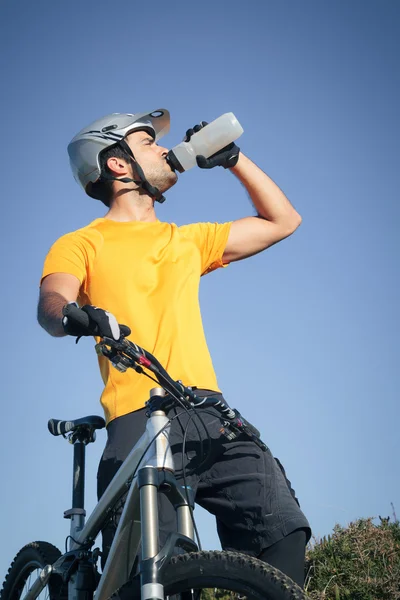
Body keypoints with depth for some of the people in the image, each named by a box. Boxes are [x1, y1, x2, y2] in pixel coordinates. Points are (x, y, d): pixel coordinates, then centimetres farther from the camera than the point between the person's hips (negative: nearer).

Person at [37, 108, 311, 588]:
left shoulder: (186, 240, 28)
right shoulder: (82, 244, 13)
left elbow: (282, 221, 33)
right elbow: (51, 302, -8)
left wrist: (232, 158, 26)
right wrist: (72, 315, -32)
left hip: (210, 414, 4)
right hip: (138, 422, -4)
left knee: (283, 529, -17)